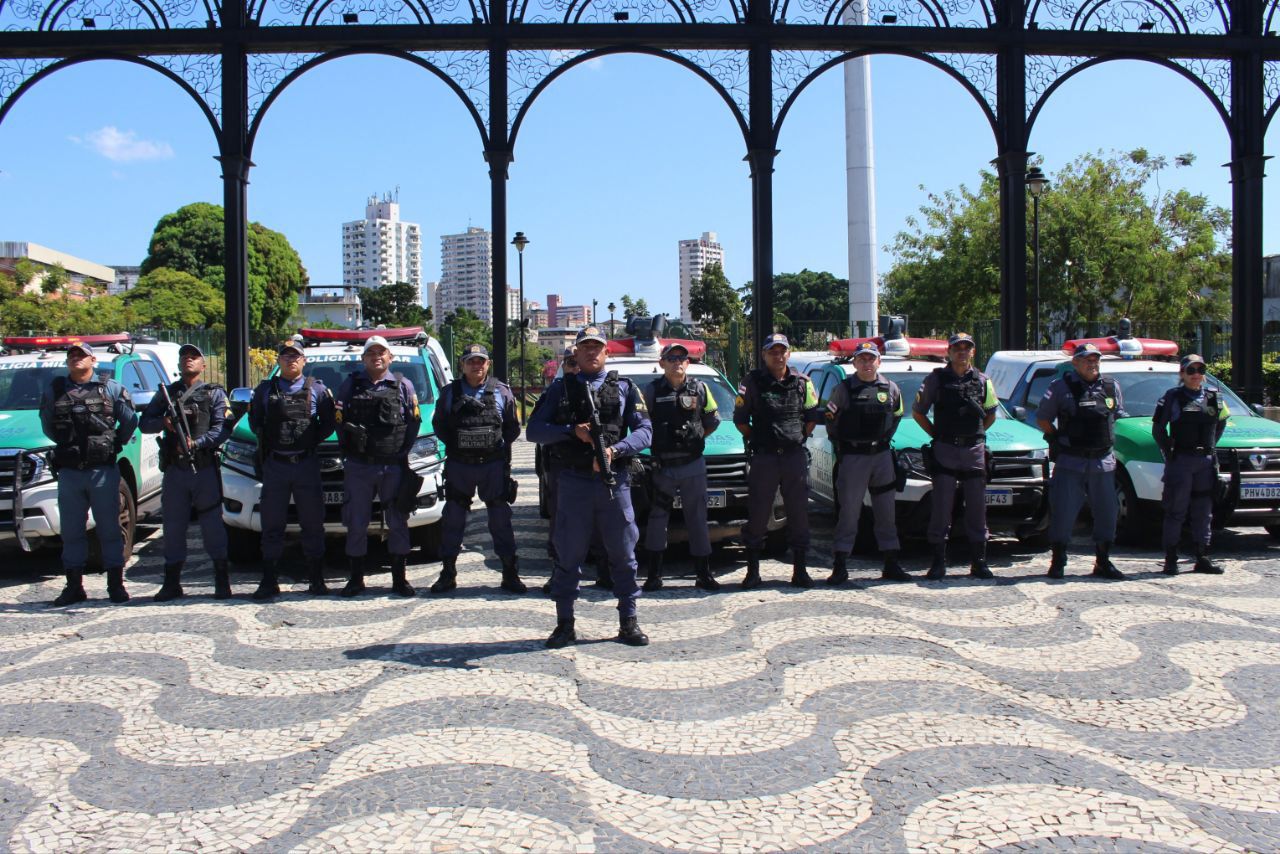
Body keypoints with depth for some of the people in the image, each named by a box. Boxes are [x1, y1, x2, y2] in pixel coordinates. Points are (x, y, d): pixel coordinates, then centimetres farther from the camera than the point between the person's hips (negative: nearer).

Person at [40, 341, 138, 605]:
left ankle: (116, 585, 8)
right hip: (69, 472, 2)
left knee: (110, 529, 2)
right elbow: (47, 424, 20)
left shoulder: (110, 388, 5)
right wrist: (67, 444, 13)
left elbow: (130, 420, 9)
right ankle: (74, 586, 15)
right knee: (71, 532, 7)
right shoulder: (54, 390, 9)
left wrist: (115, 444, 4)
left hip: (103, 471, -2)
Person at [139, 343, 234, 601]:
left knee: (212, 524, -1)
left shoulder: (215, 393, 8)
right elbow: (144, 423, 10)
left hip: (205, 467, -2)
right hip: (174, 470, 3)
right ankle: (172, 583, 14)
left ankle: (222, 581, 6)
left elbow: (223, 429, -4)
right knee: (173, 526, 6)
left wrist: (196, 443, -19)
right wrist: (163, 422, -11)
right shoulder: (166, 393, 15)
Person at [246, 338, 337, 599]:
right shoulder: (265, 389, 11)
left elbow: (329, 422, 7)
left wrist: (313, 440, -3)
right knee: (272, 525, 2)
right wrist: (267, 440, 1)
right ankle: (269, 581, 8)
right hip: (275, 465, 1)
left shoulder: (317, 389, 7)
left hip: (307, 463, -1)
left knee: (313, 524, 3)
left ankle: (316, 580, 12)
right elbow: (254, 421, 15)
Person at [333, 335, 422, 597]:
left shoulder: (404, 386, 8)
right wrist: (348, 450, -2)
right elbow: (338, 421, 7)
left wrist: (402, 452, -3)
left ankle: (399, 578, 13)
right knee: (356, 524, 4)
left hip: (394, 466, 0)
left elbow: (414, 422, 5)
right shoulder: (350, 385, 9)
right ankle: (356, 579, 14)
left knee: (398, 523, 4)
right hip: (358, 467, 0)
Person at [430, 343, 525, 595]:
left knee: (500, 518, 3)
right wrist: (454, 443, 2)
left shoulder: (502, 392, 6)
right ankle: (448, 573, 14)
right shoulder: (450, 392, 7)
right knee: (453, 518, 5)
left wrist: (500, 444, -1)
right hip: (458, 465, 1)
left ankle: (510, 573, 11)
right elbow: (438, 424, 12)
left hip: (494, 464, -1)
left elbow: (513, 428, 9)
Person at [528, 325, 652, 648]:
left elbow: (645, 431, 2)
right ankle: (565, 624, 14)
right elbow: (535, 430, 3)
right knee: (568, 555, 4)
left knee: (623, 554, 4)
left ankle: (628, 622, 14)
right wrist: (573, 431, -12)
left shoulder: (624, 388, 10)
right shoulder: (561, 388, 10)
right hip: (572, 482, 0)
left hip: (614, 481, 0)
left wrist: (615, 450, -16)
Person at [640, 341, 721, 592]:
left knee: (698, 519, 7)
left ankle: (704, 574, 14)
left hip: (693, 465, 2)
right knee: (657, 519, 2)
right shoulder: (651, 390, -1)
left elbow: (713, 421, 15)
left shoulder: (700, 389, 5)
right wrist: (657, 441, 0)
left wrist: (695, 438, 8)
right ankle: (653, 575, 9)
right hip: (661, 466, -1)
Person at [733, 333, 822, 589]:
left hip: (796, 455, 2)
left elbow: (812, 416, 15)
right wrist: (755, 441, 2)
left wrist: (800, 439, 6)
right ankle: (753, 571, 11)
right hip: (764, 457, -2)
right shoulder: (752, 382, 0)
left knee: (799, 514, 5)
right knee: (757, 515, 1)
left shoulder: (802, 382, 7)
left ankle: (799, 570, 14)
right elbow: (740, 419, 5)